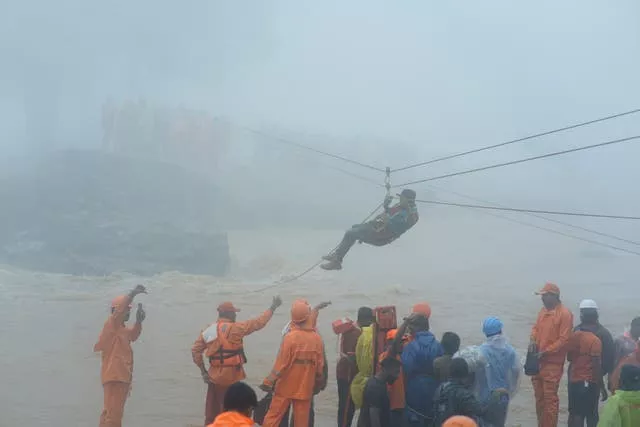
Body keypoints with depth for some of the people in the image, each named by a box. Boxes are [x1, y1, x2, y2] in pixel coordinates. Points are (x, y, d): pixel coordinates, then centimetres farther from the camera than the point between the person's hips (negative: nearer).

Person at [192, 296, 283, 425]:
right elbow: (257, 323, -14)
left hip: (214, 375, 6)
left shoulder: (208, 330, 4)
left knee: (212, 410, 14)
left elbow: (195, 350, 5)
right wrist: (272, 308, -4)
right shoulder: (234, 328, -16)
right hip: (230, 376, -6)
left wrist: (203, 370, 10)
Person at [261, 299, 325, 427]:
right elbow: (320, 366, 4)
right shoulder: (317, 339, -2)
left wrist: (269, 382, -5)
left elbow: (281, 363, -13)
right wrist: (318, 384, 18)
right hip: (305, 387, 3)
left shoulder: (290, 336, -14)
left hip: (286, 386, -3)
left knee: (273, 416, 5)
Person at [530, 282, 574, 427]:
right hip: (538, 361, 8)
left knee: (550, 398, -5)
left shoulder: (565, 314, -13)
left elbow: (564, 339, -16)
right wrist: (533, 340, -3)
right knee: (539, 396, 14)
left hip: (552, 363, -8)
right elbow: (536, 327, 19)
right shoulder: (543, 310, 10)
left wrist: (545, 352, -18)